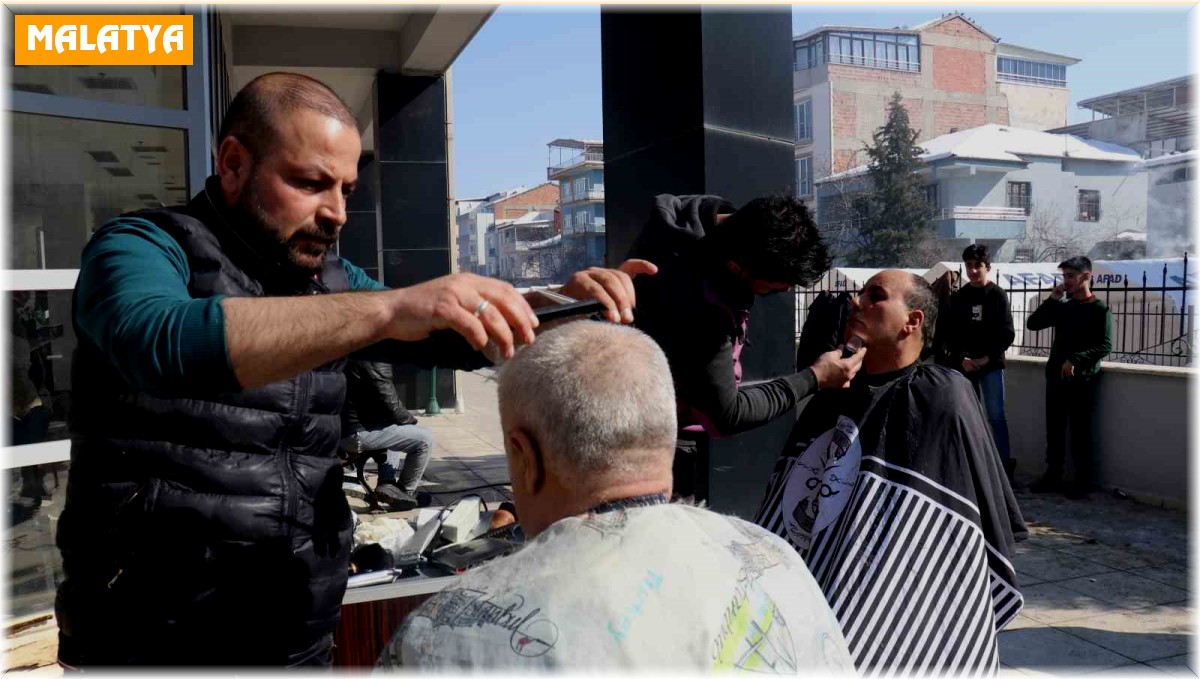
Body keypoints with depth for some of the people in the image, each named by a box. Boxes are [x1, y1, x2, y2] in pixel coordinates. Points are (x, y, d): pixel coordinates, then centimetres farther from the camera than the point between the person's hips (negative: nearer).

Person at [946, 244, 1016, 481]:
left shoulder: (998, 295, 0)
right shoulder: (958, 297, 7)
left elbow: (1007, 334, -4)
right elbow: (950, 334, 5)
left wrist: (987, 357, -12)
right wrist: (961, 358, -9)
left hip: (991, 365, -3)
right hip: (963, 365, 3)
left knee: (996, 415, -5)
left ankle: (1005, 464, 0)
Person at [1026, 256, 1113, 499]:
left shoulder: (1100, 309, -4)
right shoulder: (1062, 307, 12)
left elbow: (1105, 345, -12)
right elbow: (1032, 324, 8)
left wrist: (1074, 360, -21)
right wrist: (1052, 299, -1)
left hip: (1082, 379, -5)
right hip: (1056, 376, 5)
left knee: (1080, 431, -1)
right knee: (1054, 429, 8)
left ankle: (1082, 481, 8)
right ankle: (1053, 476, 16)